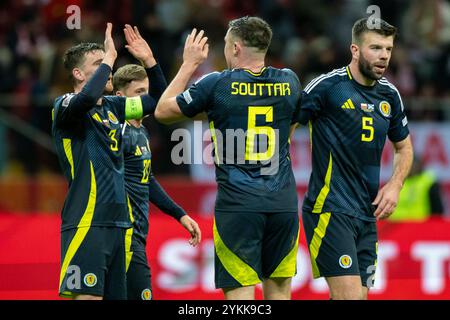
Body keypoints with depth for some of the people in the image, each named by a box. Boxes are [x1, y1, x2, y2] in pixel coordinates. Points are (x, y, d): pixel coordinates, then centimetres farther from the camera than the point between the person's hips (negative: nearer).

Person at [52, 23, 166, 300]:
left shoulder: (112, 106, 17)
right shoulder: (65, 105, -5)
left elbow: (157, 102, 26)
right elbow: (88, 98, -28)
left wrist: (149, 60, 13)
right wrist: (109, 58, -15)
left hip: (118, 222, 8)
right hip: (86, 222, -8)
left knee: (115, 295, 6)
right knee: (86, 297, -16)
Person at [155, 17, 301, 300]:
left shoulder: (216, 84, -6)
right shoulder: (289, 82, 5)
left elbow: (162, 112, 9)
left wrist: (189, 64, 17)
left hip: (237, 204, -4)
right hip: (283, 202, 4)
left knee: (240, 291, -5)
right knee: (279, 289, 12)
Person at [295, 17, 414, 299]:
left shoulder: (390, 95, 11)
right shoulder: (328, 86, -9)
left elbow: (404, 147, 25)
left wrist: (395, 185, 8)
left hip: (367, 215, 7)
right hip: (329, 210, -7)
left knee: (359, 295, 7)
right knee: (350, 295, -16)